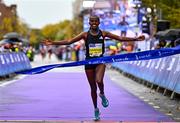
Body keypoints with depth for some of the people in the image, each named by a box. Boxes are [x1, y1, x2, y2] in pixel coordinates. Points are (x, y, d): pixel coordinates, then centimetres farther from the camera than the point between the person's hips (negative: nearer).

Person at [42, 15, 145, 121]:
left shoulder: (103, 34, 0)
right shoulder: (85, 35, -2)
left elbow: (120, 38, 2)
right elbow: (69, 41, -6)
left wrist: (135, 39, -4)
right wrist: (53, 43, -15)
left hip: (100, 61, -1)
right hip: (89, 62, 1)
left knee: (99, 81, -28)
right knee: (93, 88, 7)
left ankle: (102, 94, 6)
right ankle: (96, 109, 25)